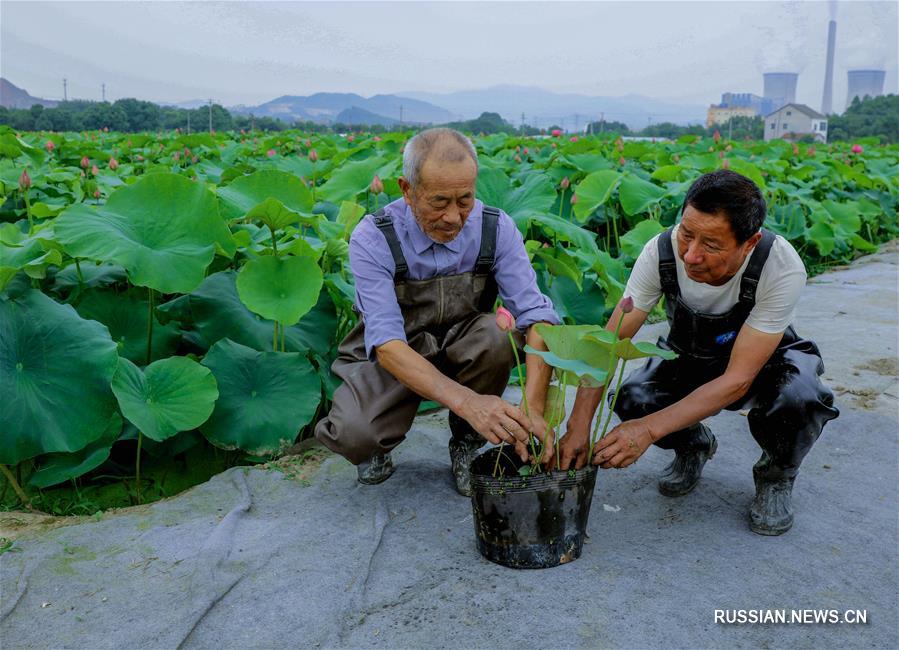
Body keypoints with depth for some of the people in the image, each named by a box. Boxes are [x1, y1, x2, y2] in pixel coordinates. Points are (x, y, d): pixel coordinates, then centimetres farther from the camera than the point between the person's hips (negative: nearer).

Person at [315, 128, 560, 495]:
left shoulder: (497, 229, -17)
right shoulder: (372, 239, -23)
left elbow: (536, 315, -22)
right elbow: (386, 342, -32)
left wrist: (533, 409, -40)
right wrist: (466, 400, -48)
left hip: (463, 351, 2)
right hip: (392, 359, -2)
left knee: (497, 335, -32)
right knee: (352, 434, -32)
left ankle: (466, 443, -5)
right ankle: (378, 443, 8)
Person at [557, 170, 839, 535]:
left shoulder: (782, 269, -35)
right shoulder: (662, 252, -29)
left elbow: (737, 379, -34)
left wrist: (650, 429, -43)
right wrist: (577, 428, -36)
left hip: (764, 359, -2)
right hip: (689, 357, 2)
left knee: (797, 399, -36)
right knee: (633, 399, -28)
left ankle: (776, 476, 0)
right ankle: (693, 447, 9)